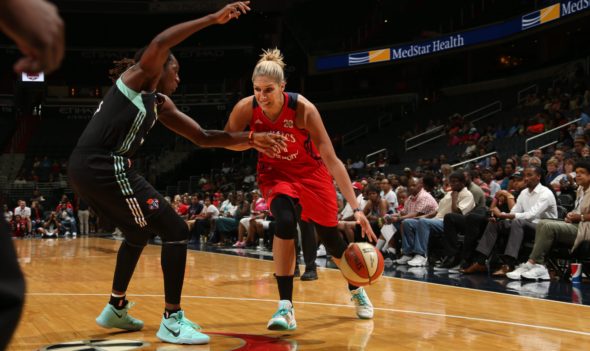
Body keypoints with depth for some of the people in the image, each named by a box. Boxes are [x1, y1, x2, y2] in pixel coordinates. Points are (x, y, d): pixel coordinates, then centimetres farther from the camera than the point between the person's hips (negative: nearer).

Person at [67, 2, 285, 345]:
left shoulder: (161, 104, 25)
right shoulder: (138, 75, 3)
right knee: (176, 231, -6)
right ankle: (173, 321, -2)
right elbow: (160, 44, -19)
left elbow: (203, 137, 24)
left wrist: (250, 139, 17)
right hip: (105, 167, -10)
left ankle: (116, 309, 40)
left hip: (86, 168, 10)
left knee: (139, 234, 30)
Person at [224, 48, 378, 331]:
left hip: (310, 172, -1)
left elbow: (331, 159, -30)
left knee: (330, 237, 5)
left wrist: (356, 207, -35)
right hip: (275, 172, 1)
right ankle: (286, 306, -18)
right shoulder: (246, 108, -25)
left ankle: (356, 290, 36)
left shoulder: (303, 109, -32)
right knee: (285, 222, -28)